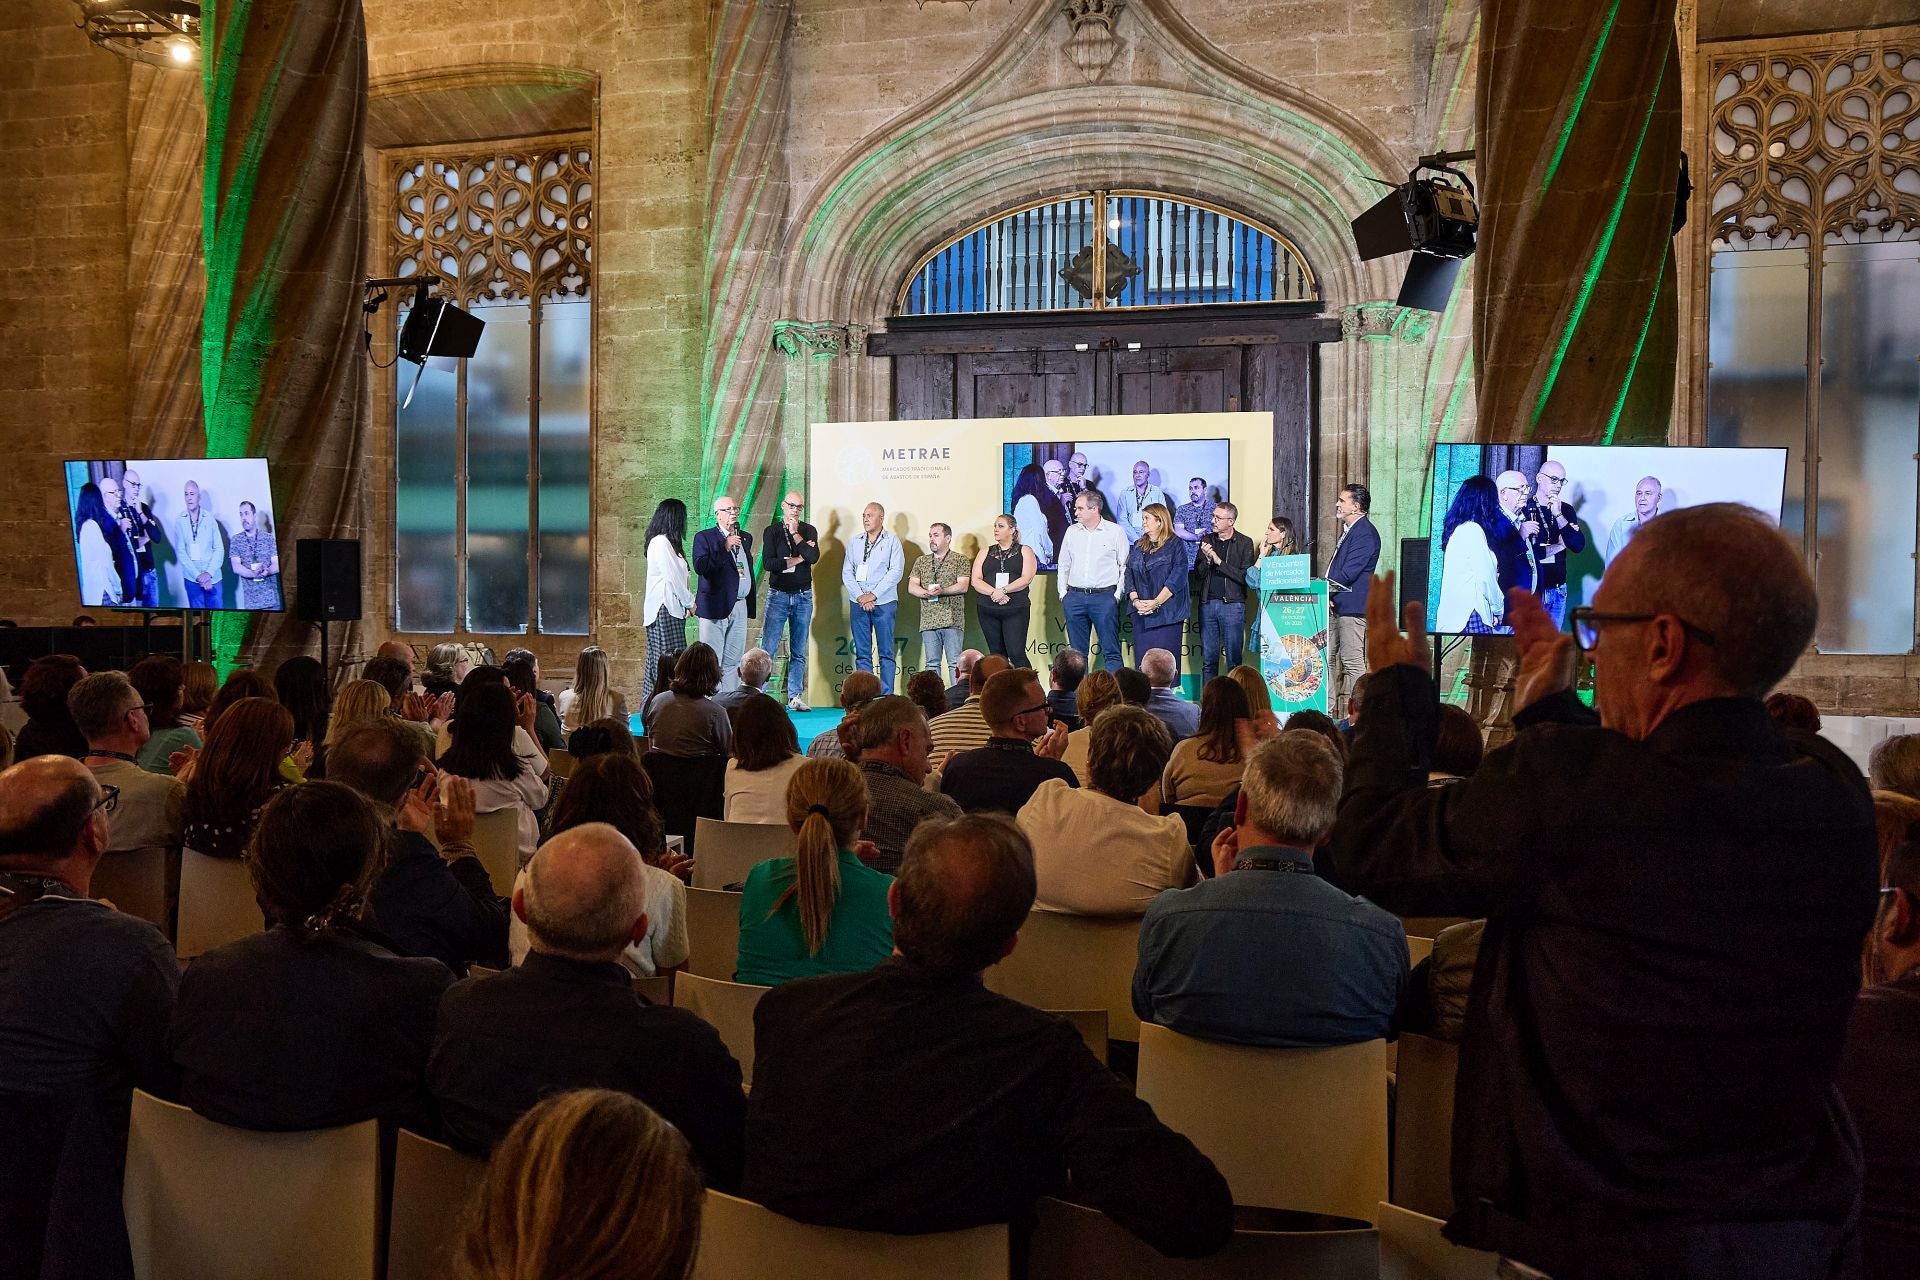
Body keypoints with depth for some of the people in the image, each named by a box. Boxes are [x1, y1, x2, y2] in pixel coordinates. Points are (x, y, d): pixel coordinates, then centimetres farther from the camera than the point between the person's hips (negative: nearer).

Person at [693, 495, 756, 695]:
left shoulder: (746, 538, 16)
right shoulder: (704, 537, -1)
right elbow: (700, 567, -16)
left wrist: (751, 604, 16)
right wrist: (725, 548, -17)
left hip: (740, 607, 6)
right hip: (716, 607, -6)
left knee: (732, 662, 8)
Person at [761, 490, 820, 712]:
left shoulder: (809, 530, 8)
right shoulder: (772, 531, 3)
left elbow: (814, 557, -10)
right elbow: (768, 563, -11)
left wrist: (795, 534, -10)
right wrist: (797, 559, -11)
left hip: (803, 596, 3)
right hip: (778, 595, -3)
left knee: (799, 652, 6)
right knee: (768, 648, -8)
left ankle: (795, 697, 10)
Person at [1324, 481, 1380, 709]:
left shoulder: (1365, 534, -14)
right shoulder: (1349, 530, 18)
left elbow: (1347, 574, -19)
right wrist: (1326, 593, 2)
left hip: (1352, 606, -10)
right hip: (1335, 606, 10)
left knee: (1352, 663, -8)